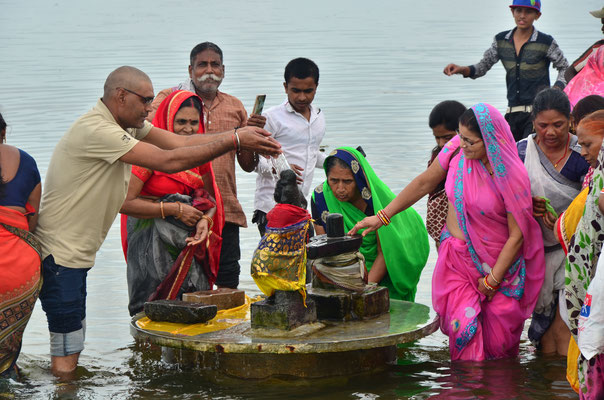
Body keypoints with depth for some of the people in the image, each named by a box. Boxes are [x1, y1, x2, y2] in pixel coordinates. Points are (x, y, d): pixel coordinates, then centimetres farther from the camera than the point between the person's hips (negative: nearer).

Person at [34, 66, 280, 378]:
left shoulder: (127, 124, 9)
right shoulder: (97, 130, -22)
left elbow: (180, 142, 3)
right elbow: (168, 161, -25)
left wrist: (241, 135, -6)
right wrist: (234, 141, -21)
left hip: (75, 253, 10)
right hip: (59, 252, -10)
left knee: (71, 346, 13)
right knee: (66, 356, -8)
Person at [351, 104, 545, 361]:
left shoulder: (512, 176, -17)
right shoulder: (456, 150, -5)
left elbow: (516, 236, -13)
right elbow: (424, 183, 10)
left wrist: (492, 280, -11)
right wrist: (382, 217, 11)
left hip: (499, 262, -3)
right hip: (458, 258, 3)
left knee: (499, 340, 0)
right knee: (463, 329, -13)